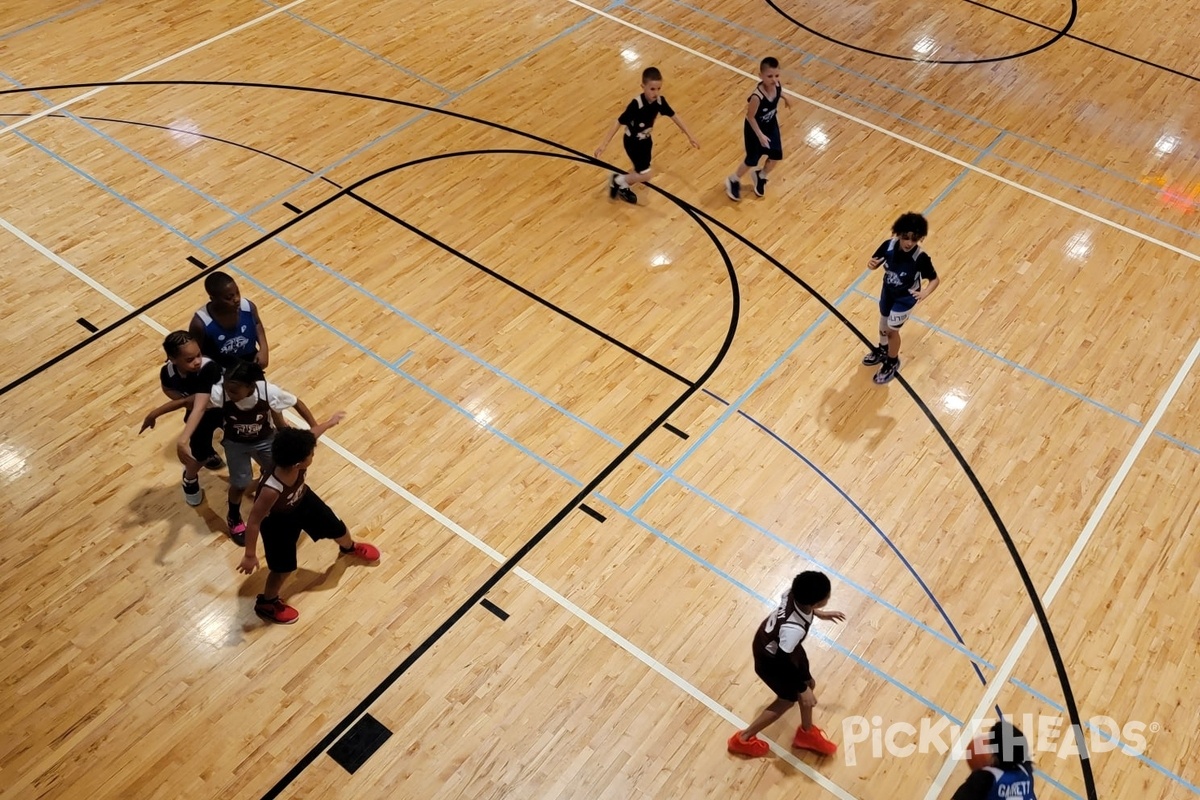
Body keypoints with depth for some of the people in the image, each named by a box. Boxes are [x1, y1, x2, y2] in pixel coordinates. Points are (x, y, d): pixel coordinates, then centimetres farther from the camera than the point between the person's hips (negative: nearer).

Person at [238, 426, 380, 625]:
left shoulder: (296, 464, -33)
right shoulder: (272, 490, -48)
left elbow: (311, 434, -9)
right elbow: (254, 522, -34)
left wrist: (330, 422, 9)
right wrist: (250, 555, -23)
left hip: (302, 500, 6)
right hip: (279, 521, -6)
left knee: (336, 528, 26)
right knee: (284, 567, 13)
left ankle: (350, 547, 65)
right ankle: (267, 604, 45)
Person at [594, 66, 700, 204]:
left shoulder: (660, 101, -16)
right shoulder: (636, 104, -34)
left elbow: (674, 116, -2)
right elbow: (618, 123, -29)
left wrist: (689, 136, 3)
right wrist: (604, 144, -31)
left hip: (646, 140, 7)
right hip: (632, 141, -6)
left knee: (640, 172, 17)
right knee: (645, 175, -8)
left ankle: (622, 185, 43)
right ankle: (618, 180, 16)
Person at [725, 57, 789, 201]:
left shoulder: (777, 85, -21)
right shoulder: (757, 97, -39)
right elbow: (750, 117, -25)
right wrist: (760, 135, -23)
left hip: (771, 125, 6)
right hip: (755, 128, -6)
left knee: (776, 156, 12)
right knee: (752, 161, 7)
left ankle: (761, 176, 43)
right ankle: (734, 181, 36)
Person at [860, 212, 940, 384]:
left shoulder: (921, 258, -33)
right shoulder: (889, 245, -23)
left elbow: (935, 279, -21)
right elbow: (875, 263, -7)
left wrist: (925, 292, -42)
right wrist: (871, 264, -32)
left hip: (905, 298, -5)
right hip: (887, 292, 5)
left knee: (892, 330, 8)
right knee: (883, 324, 27)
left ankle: (892, 363, 37)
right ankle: (882, 351, 57)